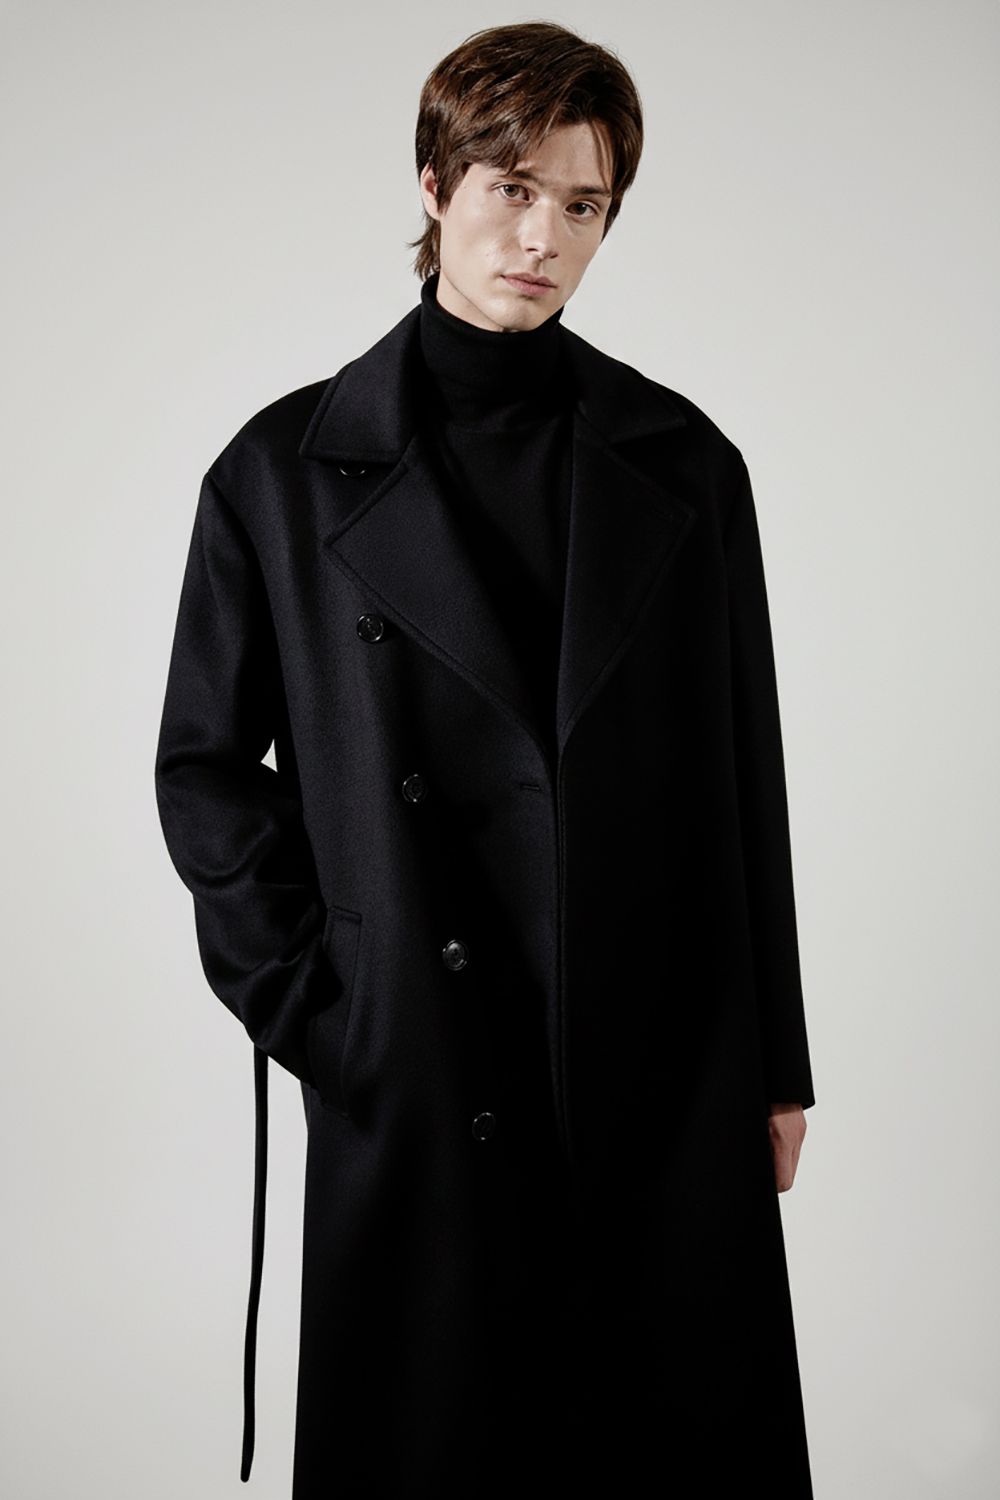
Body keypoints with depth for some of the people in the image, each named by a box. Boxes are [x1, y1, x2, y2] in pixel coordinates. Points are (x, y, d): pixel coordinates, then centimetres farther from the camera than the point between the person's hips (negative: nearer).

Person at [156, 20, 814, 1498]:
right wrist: (309, 1008, -3)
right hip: (413, 1087, -1)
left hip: (668, 1075, 2)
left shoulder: (683, 464, 3)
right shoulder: (288, 471, -1)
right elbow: (205, 764, 5)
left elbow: (746, 774, 6)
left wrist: (775, 1066, 7)